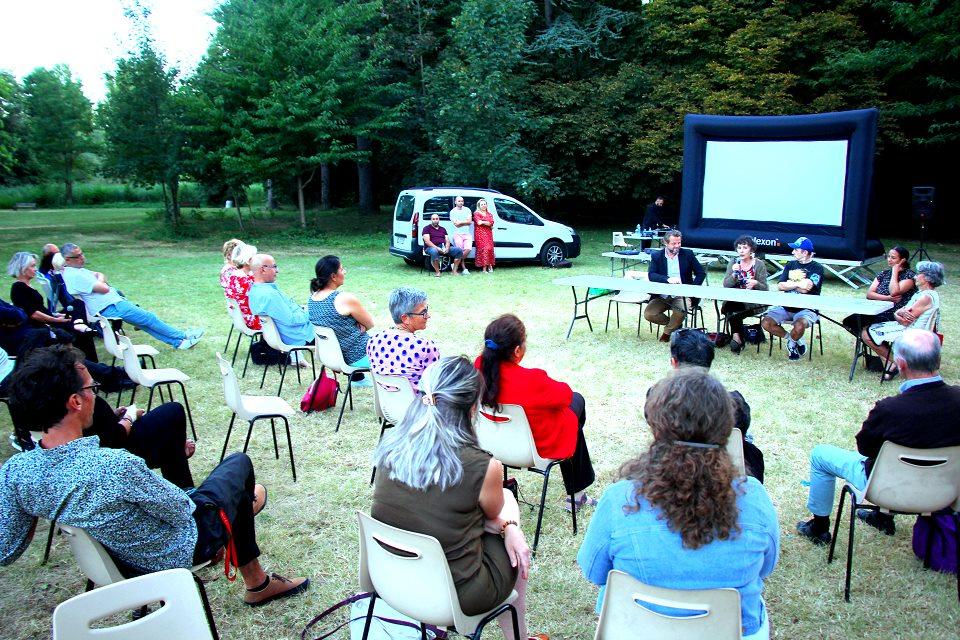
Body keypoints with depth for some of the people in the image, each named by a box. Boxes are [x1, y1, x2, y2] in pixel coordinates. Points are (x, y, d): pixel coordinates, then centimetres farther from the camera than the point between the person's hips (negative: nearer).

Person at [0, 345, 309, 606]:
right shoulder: (117, 465, -42)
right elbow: (182, 512, -25)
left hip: (126, 560, 7)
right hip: (179, 550, -6)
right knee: (239, 463, 18)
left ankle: (257, 583, 42)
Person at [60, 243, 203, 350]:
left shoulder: (77, 270, 13)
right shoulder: (74, 276, -20)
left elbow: (100, 275, 18)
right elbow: (104, 288, -22)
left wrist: (99, 277, -3)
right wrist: (100, 281, -2)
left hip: (115, 301, 10)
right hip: (110, 308, -10)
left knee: (143, 322, 6)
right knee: (149, 318, -5)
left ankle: (178, 342, 6)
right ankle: (183, 336, 4)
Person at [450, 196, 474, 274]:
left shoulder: (467, 210, 13)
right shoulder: (453, 211, 5)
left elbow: (469, 221, 1)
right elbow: (456, 224, -5)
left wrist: (460, 222, -7)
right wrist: (465, 221, -2)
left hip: (467, 234, 2)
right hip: (458, 234, -2)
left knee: (468, 249, -17)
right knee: (460, 251, -9)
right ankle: (464, 269, -2)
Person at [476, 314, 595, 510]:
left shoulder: (479, 366, -20)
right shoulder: (531, 380, -37)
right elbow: (564, 394, -17)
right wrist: (546, 383, 1)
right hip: (539, 446, -6)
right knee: (575, 400, 23)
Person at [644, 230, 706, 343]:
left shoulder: (687, 254, 4)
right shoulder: (657, 256, 4)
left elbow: (701, 273, 4)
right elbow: (651, 275, -10)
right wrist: (668, 279, -26)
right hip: (662, 296, 1)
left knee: (681, 308, -33)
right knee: (648, 314, -19)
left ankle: (668, 332, -2)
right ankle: (675, 324, 9)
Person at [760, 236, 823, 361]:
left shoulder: (817, 268, -4)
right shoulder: (791, 264, 13)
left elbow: (806, 289, -17)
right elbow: (780, 286, 3)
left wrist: (789, 284, -2)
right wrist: (798, 285, -11)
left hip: (806, 309, -5)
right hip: (786, 306, 5)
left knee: (799, 326, -35)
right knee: (766, 322, -17)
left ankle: (792, 341, 2)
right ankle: (791, 338, 7)